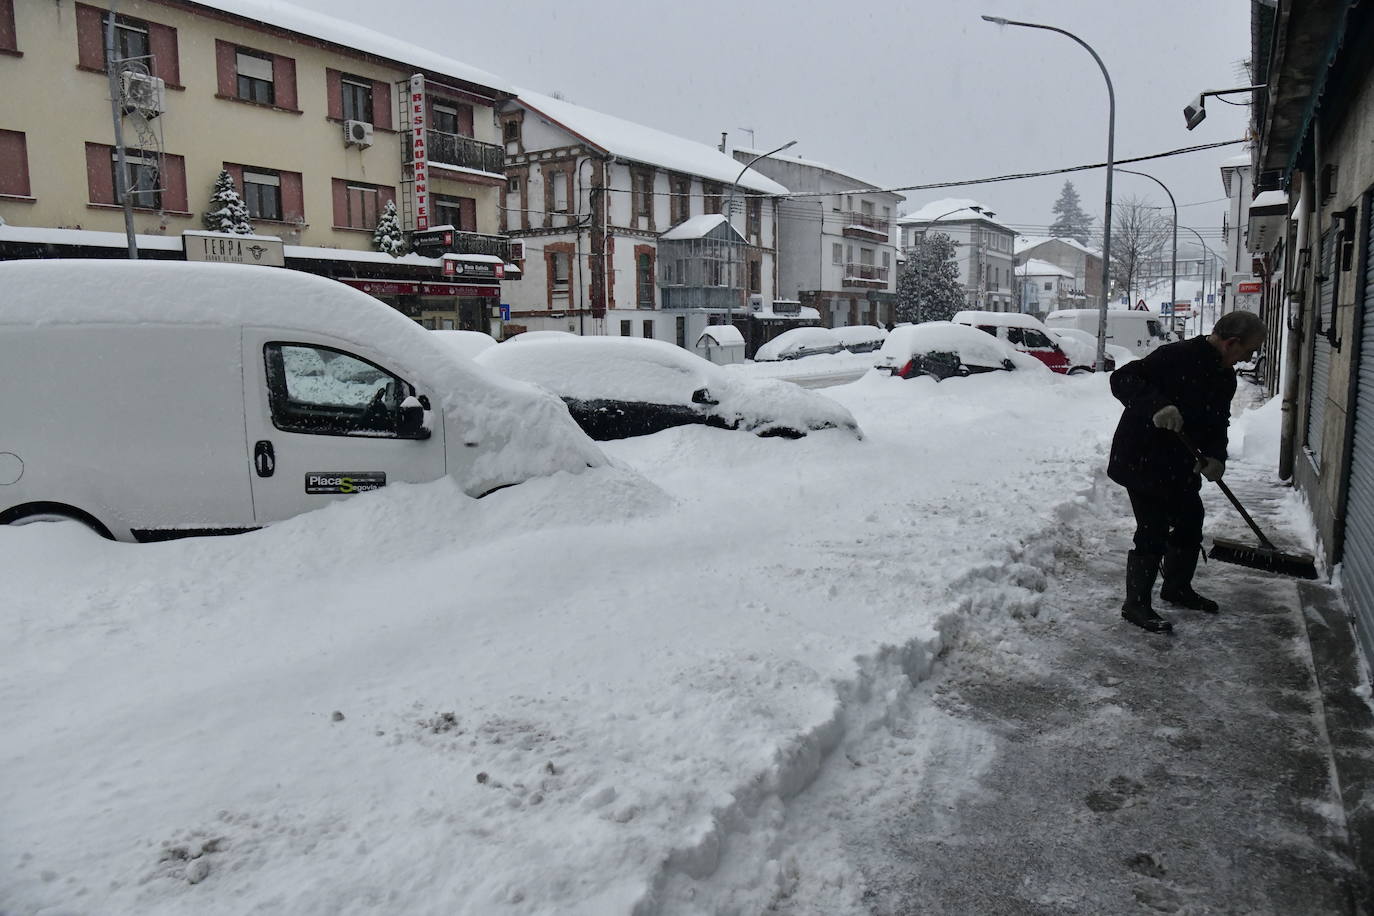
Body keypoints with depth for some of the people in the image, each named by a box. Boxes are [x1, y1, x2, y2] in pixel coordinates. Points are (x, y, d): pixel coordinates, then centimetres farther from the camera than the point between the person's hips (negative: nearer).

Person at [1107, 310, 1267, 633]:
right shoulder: (1176, 357, -21)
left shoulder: (1225, 377, 7)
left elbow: (1218, 423, 12)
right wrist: (1157, 405, -41)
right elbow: (1123, 379, -25)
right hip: (1143, 459, -9)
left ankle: (1177, 588, 40)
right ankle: (1136, 604, 7)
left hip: (1180, 465, 9)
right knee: (1153, 532, -6)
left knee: (1190, 524, 19)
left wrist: (1216, 456, -8)